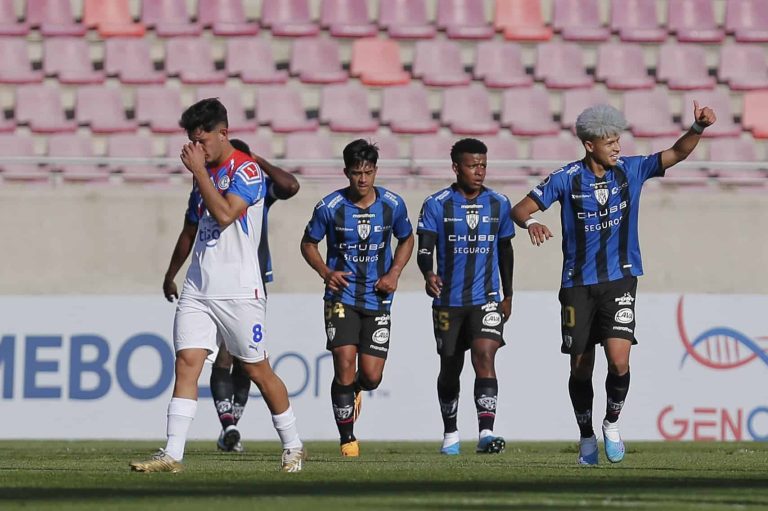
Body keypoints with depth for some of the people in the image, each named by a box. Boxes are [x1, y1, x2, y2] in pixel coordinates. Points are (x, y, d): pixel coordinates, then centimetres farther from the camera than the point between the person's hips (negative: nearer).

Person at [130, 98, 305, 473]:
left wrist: (199, 172, -18)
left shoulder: (246, 171, -8)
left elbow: (225, 215, -23)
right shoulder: (204, 172, 15)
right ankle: (172, 455, -11)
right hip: (197, 288, 6)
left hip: (239, 291, -6)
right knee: (186, 364, -6)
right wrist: (171, 274, 33)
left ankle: (293, 446, 19)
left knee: (258, 370, 2)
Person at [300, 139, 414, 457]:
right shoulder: (330, 207, -6)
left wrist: (394, 273, 0)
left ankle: (355, 389, 37)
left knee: (371, 376, -3)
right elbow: (308, 243, 7)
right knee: (344, 365, -15)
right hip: (342, 297, -2)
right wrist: (325, 272, -10)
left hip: (377, 298, 2)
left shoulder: (393, 205, 0)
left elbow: (406, 240, 16)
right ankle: (347, 440, -1)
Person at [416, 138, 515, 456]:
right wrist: (428, 275, -31)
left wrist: (507, 295, 19)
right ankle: (450, 434, 29)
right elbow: (424, 249, -10)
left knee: (484, 356, -20)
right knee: (450, 368, 11)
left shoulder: (499, 204, 4)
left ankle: (486, 432, -28)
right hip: (448, 300, 0)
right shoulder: (436, 205, -4)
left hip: (486, 299, 0)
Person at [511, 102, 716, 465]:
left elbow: (676, 154, -3)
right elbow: (520, 209, -4)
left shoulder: (630, 170, 1)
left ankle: (612, 423, 9)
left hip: (619, 281, 0)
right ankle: (587, 437, 24)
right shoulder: (567, 178, -5)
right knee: (581, 367, 5)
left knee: (619, 360, -16)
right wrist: (532, 222, -27)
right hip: (578, 284, 0)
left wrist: (698, 128, -21)